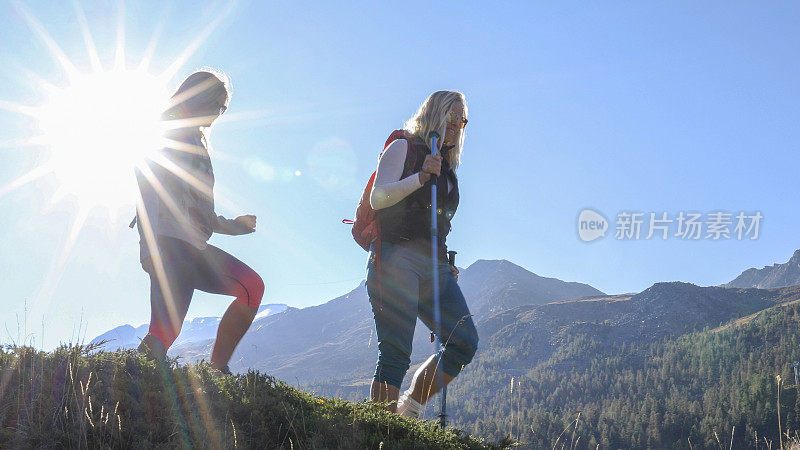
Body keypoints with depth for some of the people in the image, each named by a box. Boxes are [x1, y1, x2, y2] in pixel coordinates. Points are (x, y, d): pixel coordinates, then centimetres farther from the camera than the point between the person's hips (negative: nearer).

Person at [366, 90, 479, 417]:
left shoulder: (446, 165, 26)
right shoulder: (403, 148, 5)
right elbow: (378, 198, -7)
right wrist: (420, 177, -19)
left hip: (434, 266, 7)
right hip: (397, 258, -7)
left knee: (465, 342, -8)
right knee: (396, 352, -15)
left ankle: (408, 411, 1)